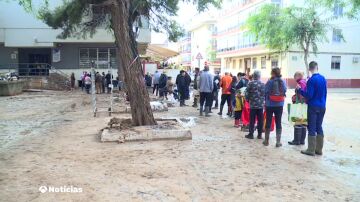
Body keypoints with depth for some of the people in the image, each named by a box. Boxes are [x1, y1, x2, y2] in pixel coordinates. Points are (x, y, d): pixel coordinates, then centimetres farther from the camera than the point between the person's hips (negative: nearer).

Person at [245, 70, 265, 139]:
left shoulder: (250, 83, -7)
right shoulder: (263, 84, 0)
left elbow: (247, 93, -5)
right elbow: (265, 94, 4)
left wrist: (248, 99, 12)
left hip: (253, 104, -2)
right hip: (261, 105, 2)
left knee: (252, 120, 4)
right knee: (260, 120, 8)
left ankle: (251, 134, 8)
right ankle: (259, 134, 13)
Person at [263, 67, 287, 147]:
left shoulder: (269, 82, -10)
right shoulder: (283, 82, -1)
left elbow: (266, 93, -5)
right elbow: (284, 92, 4)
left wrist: (266, 102, 8)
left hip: (270, 105, -2)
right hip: (279, 105, 2)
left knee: (268, 122, 8)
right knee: (278, 123, 7)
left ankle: (266, 141, 15)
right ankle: (278, 142, 8)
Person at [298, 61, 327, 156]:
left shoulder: (311, 80, -15)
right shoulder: (323, 78, 7)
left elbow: (309, 95, -18)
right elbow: (325, 93, 13)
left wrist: (299, 89, -6)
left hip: (313, 106, -6)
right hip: (322, 107, 6)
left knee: (312, 128, 0)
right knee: (319, 127, 12)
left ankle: (311, 150, 5)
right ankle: (319, 149, 18)